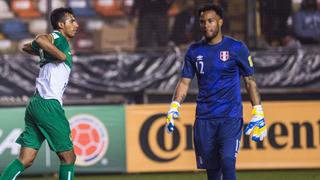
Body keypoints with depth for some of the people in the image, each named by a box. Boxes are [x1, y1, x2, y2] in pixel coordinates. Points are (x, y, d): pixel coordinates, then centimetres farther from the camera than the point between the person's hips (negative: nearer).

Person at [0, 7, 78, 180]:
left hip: (35, 105, 9)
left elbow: (27, 47, 40)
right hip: (49, 105, -9)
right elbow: (40, 39, -27)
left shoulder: (56, 42, 22)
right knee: (68, 158, 1)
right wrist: (61, 55, -18)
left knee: (25, 160, 0)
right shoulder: (59, 38, -4)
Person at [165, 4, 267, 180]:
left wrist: (258, 113, -1)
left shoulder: (236, 48, 0)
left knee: (227, 162, -18)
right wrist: (174, 107, -5)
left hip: (231, 118, -3)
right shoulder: (194, 51, 9)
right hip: (204, 118, 3)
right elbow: (184, 81, 10)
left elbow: (250, 81, 4)